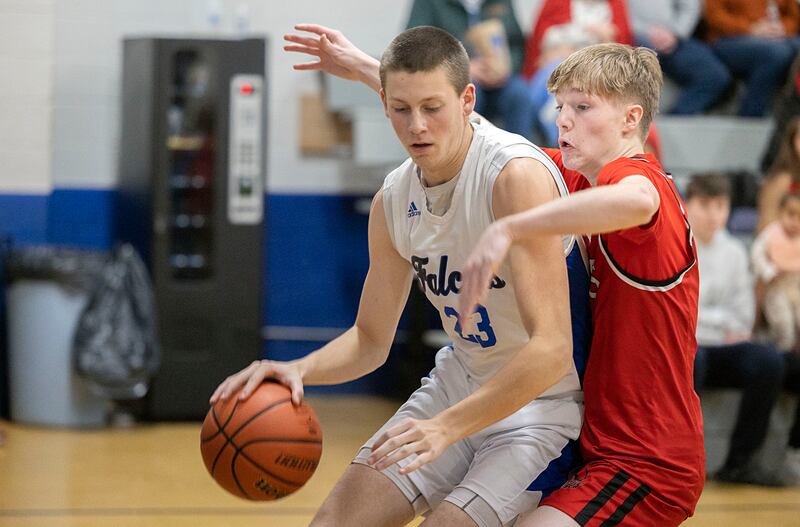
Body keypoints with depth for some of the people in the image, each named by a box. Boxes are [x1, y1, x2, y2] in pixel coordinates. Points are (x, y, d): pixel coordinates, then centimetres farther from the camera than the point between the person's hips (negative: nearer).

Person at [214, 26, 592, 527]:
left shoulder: (518, 176, -26)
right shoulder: (394, 201, -2)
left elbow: (551, 350, -31)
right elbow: (371, 339, 9)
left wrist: (447, 426, -36)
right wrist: (300, 369, -12)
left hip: (545, 399, -7)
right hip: (458, 384, 7)